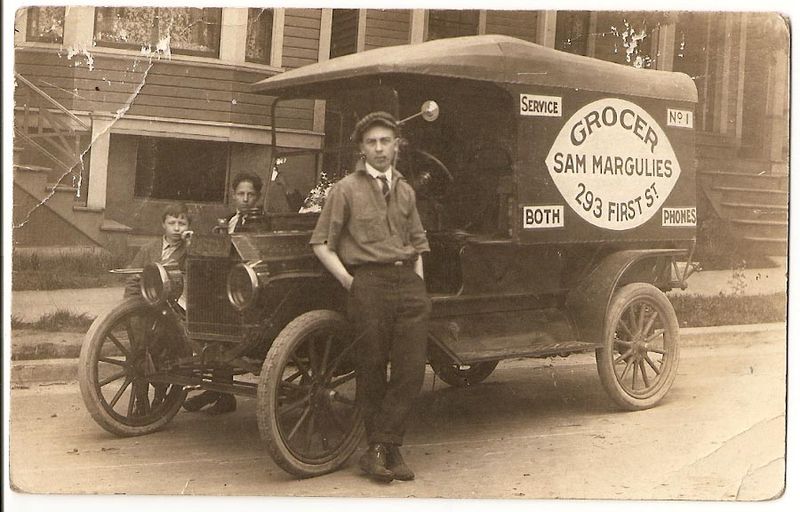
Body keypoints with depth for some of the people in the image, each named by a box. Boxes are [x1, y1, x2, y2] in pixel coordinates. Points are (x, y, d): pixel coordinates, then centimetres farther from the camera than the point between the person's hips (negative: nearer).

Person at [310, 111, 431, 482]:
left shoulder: (405, 192, 18)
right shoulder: (346, 190, 4)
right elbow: (322, 245, 2)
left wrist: (417, 283, 12)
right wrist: (350, 283, -6)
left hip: (408, 282, 4)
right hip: (367, 281, -4)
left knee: (411, 368, -4)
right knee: (372, 368, 0)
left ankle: (382, 447, 3)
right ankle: (382, 448, 11)